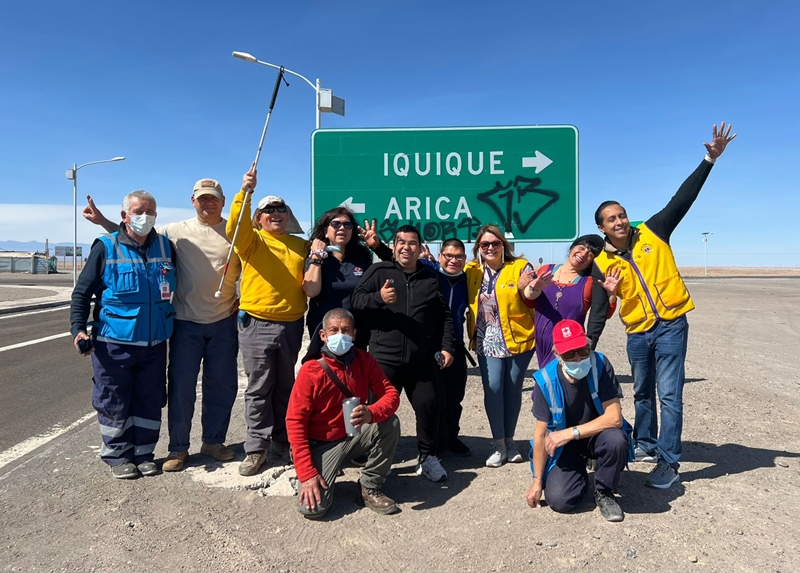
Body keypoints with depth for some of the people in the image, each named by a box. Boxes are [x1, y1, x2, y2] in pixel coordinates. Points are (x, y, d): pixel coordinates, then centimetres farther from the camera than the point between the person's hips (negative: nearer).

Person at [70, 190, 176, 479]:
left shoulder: (166, 246, 5)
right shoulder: (105, 247, -4)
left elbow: (176, 286, 17)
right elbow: (82, 292, 0)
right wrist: (78, 329, -11)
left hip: (155, 343, 3)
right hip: (113, 344, -3)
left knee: (150, 401, 11)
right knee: (114, 403, 7)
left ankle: (143, 453, 26)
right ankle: (118, 456, 24)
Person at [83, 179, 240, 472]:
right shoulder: (176, 231, 3)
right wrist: (103, 221, 3)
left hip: (224, 322, 1)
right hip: (186, 323, 0)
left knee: (222, 385, 9)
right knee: (180, 386, 4)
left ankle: (213, 441, 27)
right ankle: (178, 448, 19)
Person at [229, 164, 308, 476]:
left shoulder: (301, 246, 12)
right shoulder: (251, 240, 2)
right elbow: (234, 227, -21)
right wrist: (245, 191, -32)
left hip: (291, 325, 3)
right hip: (256, 324, -3)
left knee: (285, 386, 13)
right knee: (259, 387, 3)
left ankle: (282, 441, 27)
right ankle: (256, 447, 14)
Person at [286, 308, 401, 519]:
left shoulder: (364, 360, -8)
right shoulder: (311, 370, -19)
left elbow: (391, 394, -12)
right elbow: (295, 422, -17)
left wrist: (371, 413, -36)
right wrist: (306, 473, -22)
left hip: (355, 436, 3)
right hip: (323, 444, -3)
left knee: (390, 423, -24)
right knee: (313, 507, -21)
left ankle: (370, 487, -4)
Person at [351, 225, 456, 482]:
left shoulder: (431, 278, 12)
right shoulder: (378, 271, 4)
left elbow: (445, 316, 14)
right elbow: (356, 299, -3)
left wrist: (447, 347, 6)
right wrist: (379, 297, -21)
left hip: (423, 360, 2)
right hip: (384, 357, -2)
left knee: (428, 406, 4)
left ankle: (428, 457, 24)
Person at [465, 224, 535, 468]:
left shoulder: (520, 267, -2)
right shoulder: (471, 270, 6)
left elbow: (533, 301, -4)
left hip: (518, 338, -1)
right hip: (488, 341, 1)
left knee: (513, 390, 7)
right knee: (492, 388, -9)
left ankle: (509, 440, 24)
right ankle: (499, 444, 5)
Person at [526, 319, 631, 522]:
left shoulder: (600, 365, -23)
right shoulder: (546, 380, -22)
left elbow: (614, 417, -25)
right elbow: (541, 434, -14)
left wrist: (572, 432, -31)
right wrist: (537, 480, -9)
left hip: (597, 435, 0)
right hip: (564, 445, 0)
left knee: (616, 440, -34)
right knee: (559, 500, -17)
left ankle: (604, 492, -3)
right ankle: (580, 475, 20)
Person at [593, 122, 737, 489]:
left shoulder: (652, 232, -2)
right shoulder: (601, 262, 1)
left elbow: (683, 198, -6)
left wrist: (710, 159, -11)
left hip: (671, 325, -3)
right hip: (637, 332, 3)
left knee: (669, 394, -5)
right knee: (642, 392, 17)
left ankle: (669, 462, 2)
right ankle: (646, 445, 36)